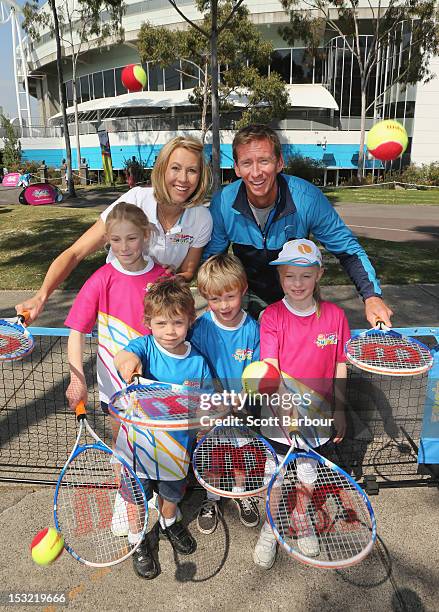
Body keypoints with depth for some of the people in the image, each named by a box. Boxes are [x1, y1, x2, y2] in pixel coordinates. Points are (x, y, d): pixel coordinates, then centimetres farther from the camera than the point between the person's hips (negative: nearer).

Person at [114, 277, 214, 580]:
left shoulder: (197, 362, -11)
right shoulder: (144, 346, -17)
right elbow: (122, 356, -39)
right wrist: (127, 358, -61)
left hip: (177, 444, 2)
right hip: (139, 440, -2)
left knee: (172, 491, 28)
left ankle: (169, 523, 60)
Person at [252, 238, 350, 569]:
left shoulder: (335, 315, -8)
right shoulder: (272, 315, -14)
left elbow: (340, 367, 0)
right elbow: (270, 368, -20)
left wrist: (339, 410, 4)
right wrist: (286, 404, -34)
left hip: (317, 415, 2)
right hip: (279, 414, -2)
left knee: (309, 472, 22)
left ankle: (301, 516, 52)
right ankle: (271, 525, 43)